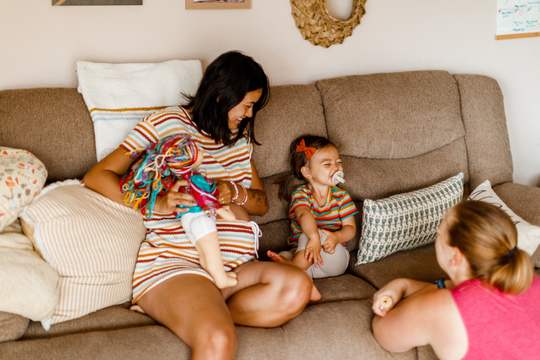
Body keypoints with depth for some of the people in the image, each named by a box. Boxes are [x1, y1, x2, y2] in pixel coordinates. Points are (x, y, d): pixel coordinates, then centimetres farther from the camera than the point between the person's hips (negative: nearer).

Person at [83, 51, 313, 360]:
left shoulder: (240, 137, 21)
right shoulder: (167, 124, 2)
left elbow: (262, 203, 21)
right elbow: (96, 177, -2)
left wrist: (236, 193, -4)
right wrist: (155, 204, -20)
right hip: (172, 264, -6)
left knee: (297, 287, -26)